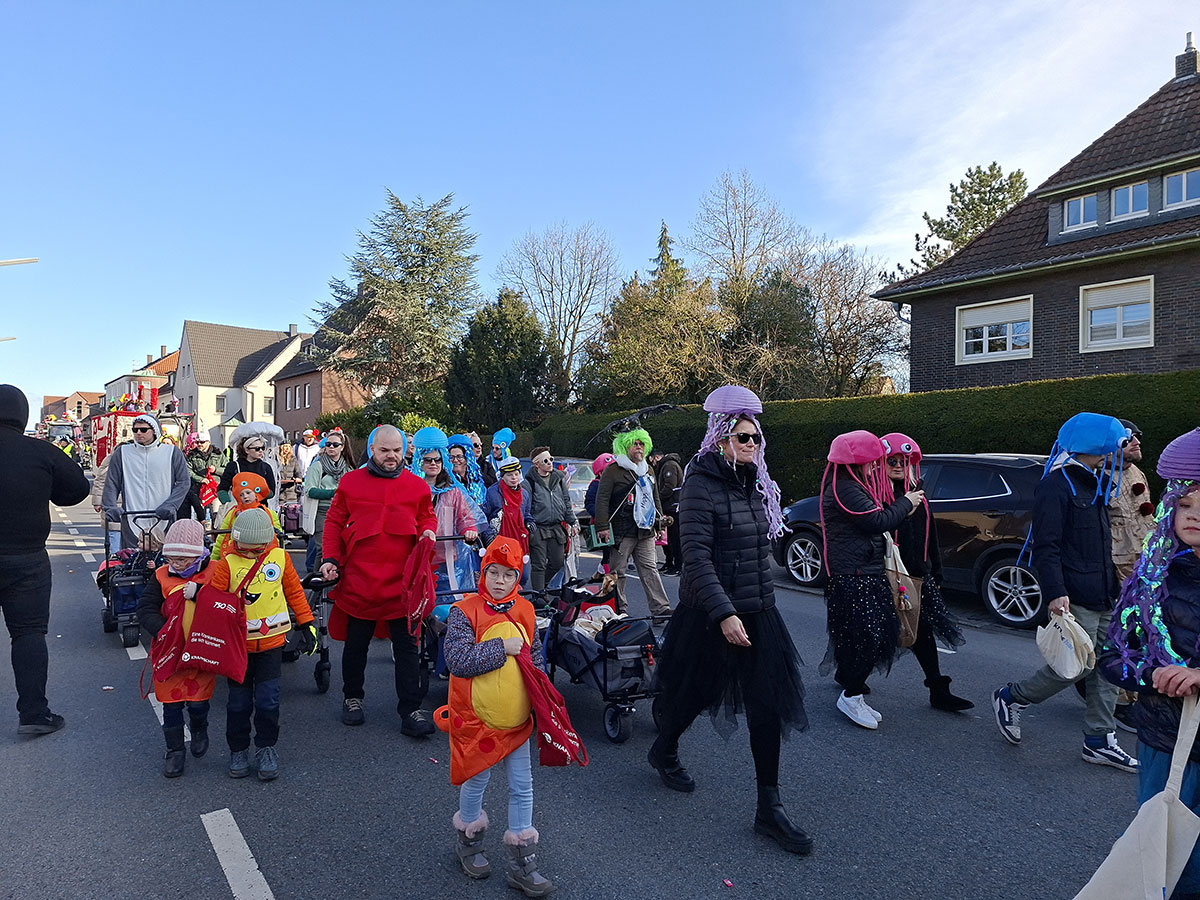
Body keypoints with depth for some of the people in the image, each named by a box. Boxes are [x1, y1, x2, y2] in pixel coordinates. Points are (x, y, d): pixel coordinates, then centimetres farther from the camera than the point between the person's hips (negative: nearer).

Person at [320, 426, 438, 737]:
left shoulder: (417, 486, 5)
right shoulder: (350, 482, 3)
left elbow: (427, 516, 16)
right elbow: (334, 523, 8)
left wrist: (428, 530, -6)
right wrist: (330, 559, -2)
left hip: (402, 582, 0)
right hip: (358, 580, 0)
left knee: (407, 647, 4)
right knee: (355, 645, 15)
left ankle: (411, 710, 11)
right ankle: (352, 698, 36)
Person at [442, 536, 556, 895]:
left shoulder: (525, 611, 0)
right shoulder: (464, 612, -14)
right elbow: (457, 659, -26)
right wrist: (503, 647, -24)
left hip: (516, 717, 4)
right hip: (476, 717, -4)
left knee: (522, 787, 9)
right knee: (476, 780, 14)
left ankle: (522, 863, 24)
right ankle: (469, 841, 41)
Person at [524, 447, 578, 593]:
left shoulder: (559, 478, 10)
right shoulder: (529, 481, -7)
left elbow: (567, 502, 17)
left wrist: (572, 523, 13)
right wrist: (528, 526, -14)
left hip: (557, 529, 5)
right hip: (537, 530, -5)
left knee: (558, 563, 11)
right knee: (538, 565, 0)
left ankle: (541, 585, 34)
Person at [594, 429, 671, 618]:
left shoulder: (648, 471, 18)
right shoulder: (613, 471, -3)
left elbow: (656, 499, 27)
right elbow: (602, 499, -8)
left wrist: (660, 523, 21)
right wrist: (603, 526, -14)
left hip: (646, 532, 5)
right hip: (621, 532, -5)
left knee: (650, 570, 3)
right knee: (617, 571, 2)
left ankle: (661, 608, 2)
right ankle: (619, 608, 13)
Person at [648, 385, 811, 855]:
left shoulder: (757, 485, 7)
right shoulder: (702, 486, -15)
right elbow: (697, 556, -22)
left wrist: (759, 600, 18)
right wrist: (724, 613, -28)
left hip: (758, 613, 6)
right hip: (711, 615, -6)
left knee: (768, 706, 4)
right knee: (695, 693, 12)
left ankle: (769, 808, 15)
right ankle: (663, 751, 43)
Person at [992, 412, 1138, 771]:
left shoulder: (1094, 483, 15)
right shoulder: (1056, 486, -14)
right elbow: (1046, 546, -20)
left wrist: (1112, 587, 22)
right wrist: (1056, 593, -27)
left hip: (1103, 597, 9)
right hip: (1076, 599, -9)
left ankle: (1100, 741, 20)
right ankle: (1010, 697, 13)